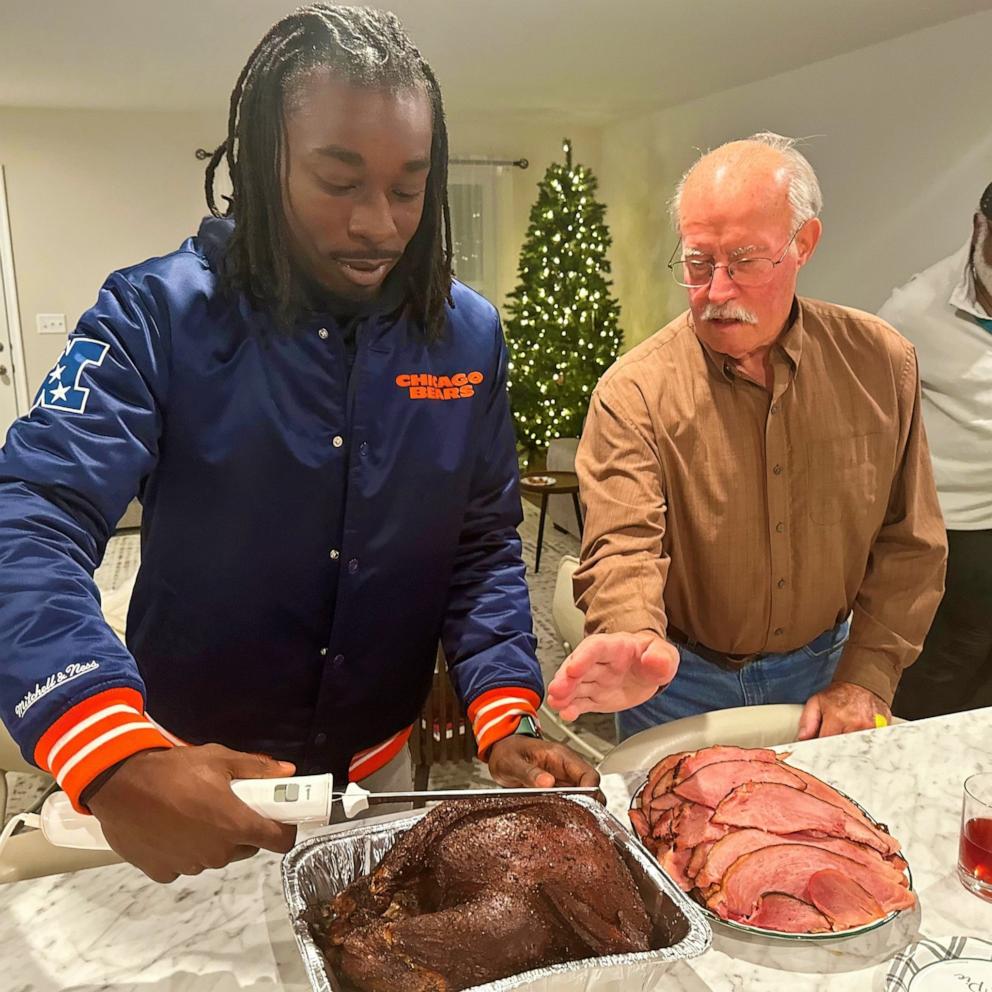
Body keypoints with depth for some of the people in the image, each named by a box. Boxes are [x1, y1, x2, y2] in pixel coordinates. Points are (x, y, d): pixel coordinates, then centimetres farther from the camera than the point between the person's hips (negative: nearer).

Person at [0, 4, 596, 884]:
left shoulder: (466, 334, -7)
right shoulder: (156, 315, -17)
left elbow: (483, 547, -2)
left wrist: (508, 719, -14)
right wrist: (117, 762, -42)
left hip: (379, 765, 3)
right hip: (192, 776, -2)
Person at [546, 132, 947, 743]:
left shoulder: (881, 364, -9)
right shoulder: (632, 393, -19)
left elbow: (909, 544, -3)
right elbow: (624, 546, -25)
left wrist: (865, 681, -9)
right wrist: (638, 641, -46)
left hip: (818, 673, 3)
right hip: (679, 685, -2)